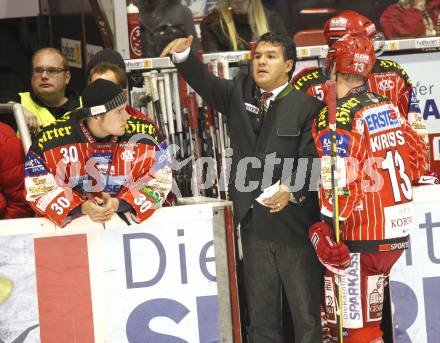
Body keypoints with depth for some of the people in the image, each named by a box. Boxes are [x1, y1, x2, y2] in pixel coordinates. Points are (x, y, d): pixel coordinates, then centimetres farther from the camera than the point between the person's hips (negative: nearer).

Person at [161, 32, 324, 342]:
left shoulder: (307, 106, -4)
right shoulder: (240, 93, 11)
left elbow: (311, 159, -11)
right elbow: (205, 82, 1)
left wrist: (291, 191, -28)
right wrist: (183, 54, -18)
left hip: (294, 223, -5)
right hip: (253, 223, 5)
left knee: (308, 313, 3)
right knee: (261, 317, 13)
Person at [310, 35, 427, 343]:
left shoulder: (336, 118, -14)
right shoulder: (388, 107, 10)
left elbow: (341, 182, -22)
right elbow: (418, 156, 17)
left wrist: (327, 229, -18)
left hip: (362, 239, -8)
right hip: (399, 230, 8)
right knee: (367, 315, 18)